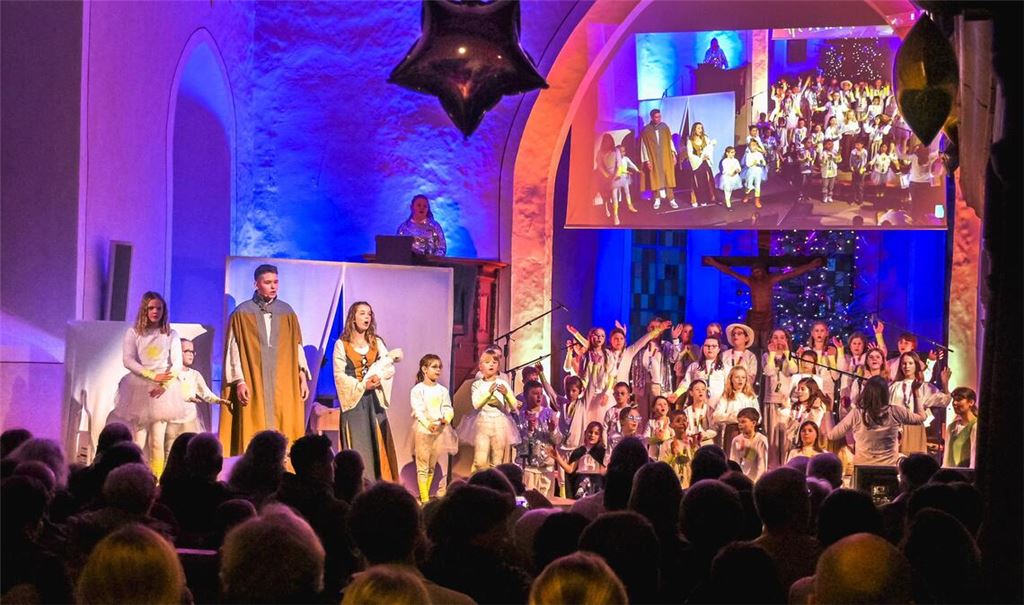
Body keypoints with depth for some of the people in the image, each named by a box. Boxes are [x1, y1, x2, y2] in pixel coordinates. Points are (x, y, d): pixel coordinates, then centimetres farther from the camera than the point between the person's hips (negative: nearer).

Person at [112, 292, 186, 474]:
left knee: (157, 441, -4)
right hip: (139, 388, 0)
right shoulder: (133, 333, 4)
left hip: (163, 390, 0)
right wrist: (153, 376, -15)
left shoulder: (171, 335, 6)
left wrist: (164, 385, -15)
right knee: (139, 441, -3)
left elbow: (177, 364, 0)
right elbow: (127, 360, -5)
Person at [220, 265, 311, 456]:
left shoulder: (287, 312, 10)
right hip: (253, 384, -3)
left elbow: (297, 347, 12)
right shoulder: (242, 313, 1)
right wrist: (239, 382, -9)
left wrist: (303, 377, 4)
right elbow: (233, 349, -1)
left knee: (284, 434, -2)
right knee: (253, 435, -6)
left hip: (284, 385, 3)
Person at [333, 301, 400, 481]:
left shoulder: (377, 342, 10)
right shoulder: (342, 345, 0)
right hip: (354, 398, -3)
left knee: (377, 441, 0)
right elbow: (339, 375, -6)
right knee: (357, 444, -6)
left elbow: (390, 367, 5)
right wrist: (362, 385, -16)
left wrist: (379, 377, -16)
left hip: (374, 398, 3)